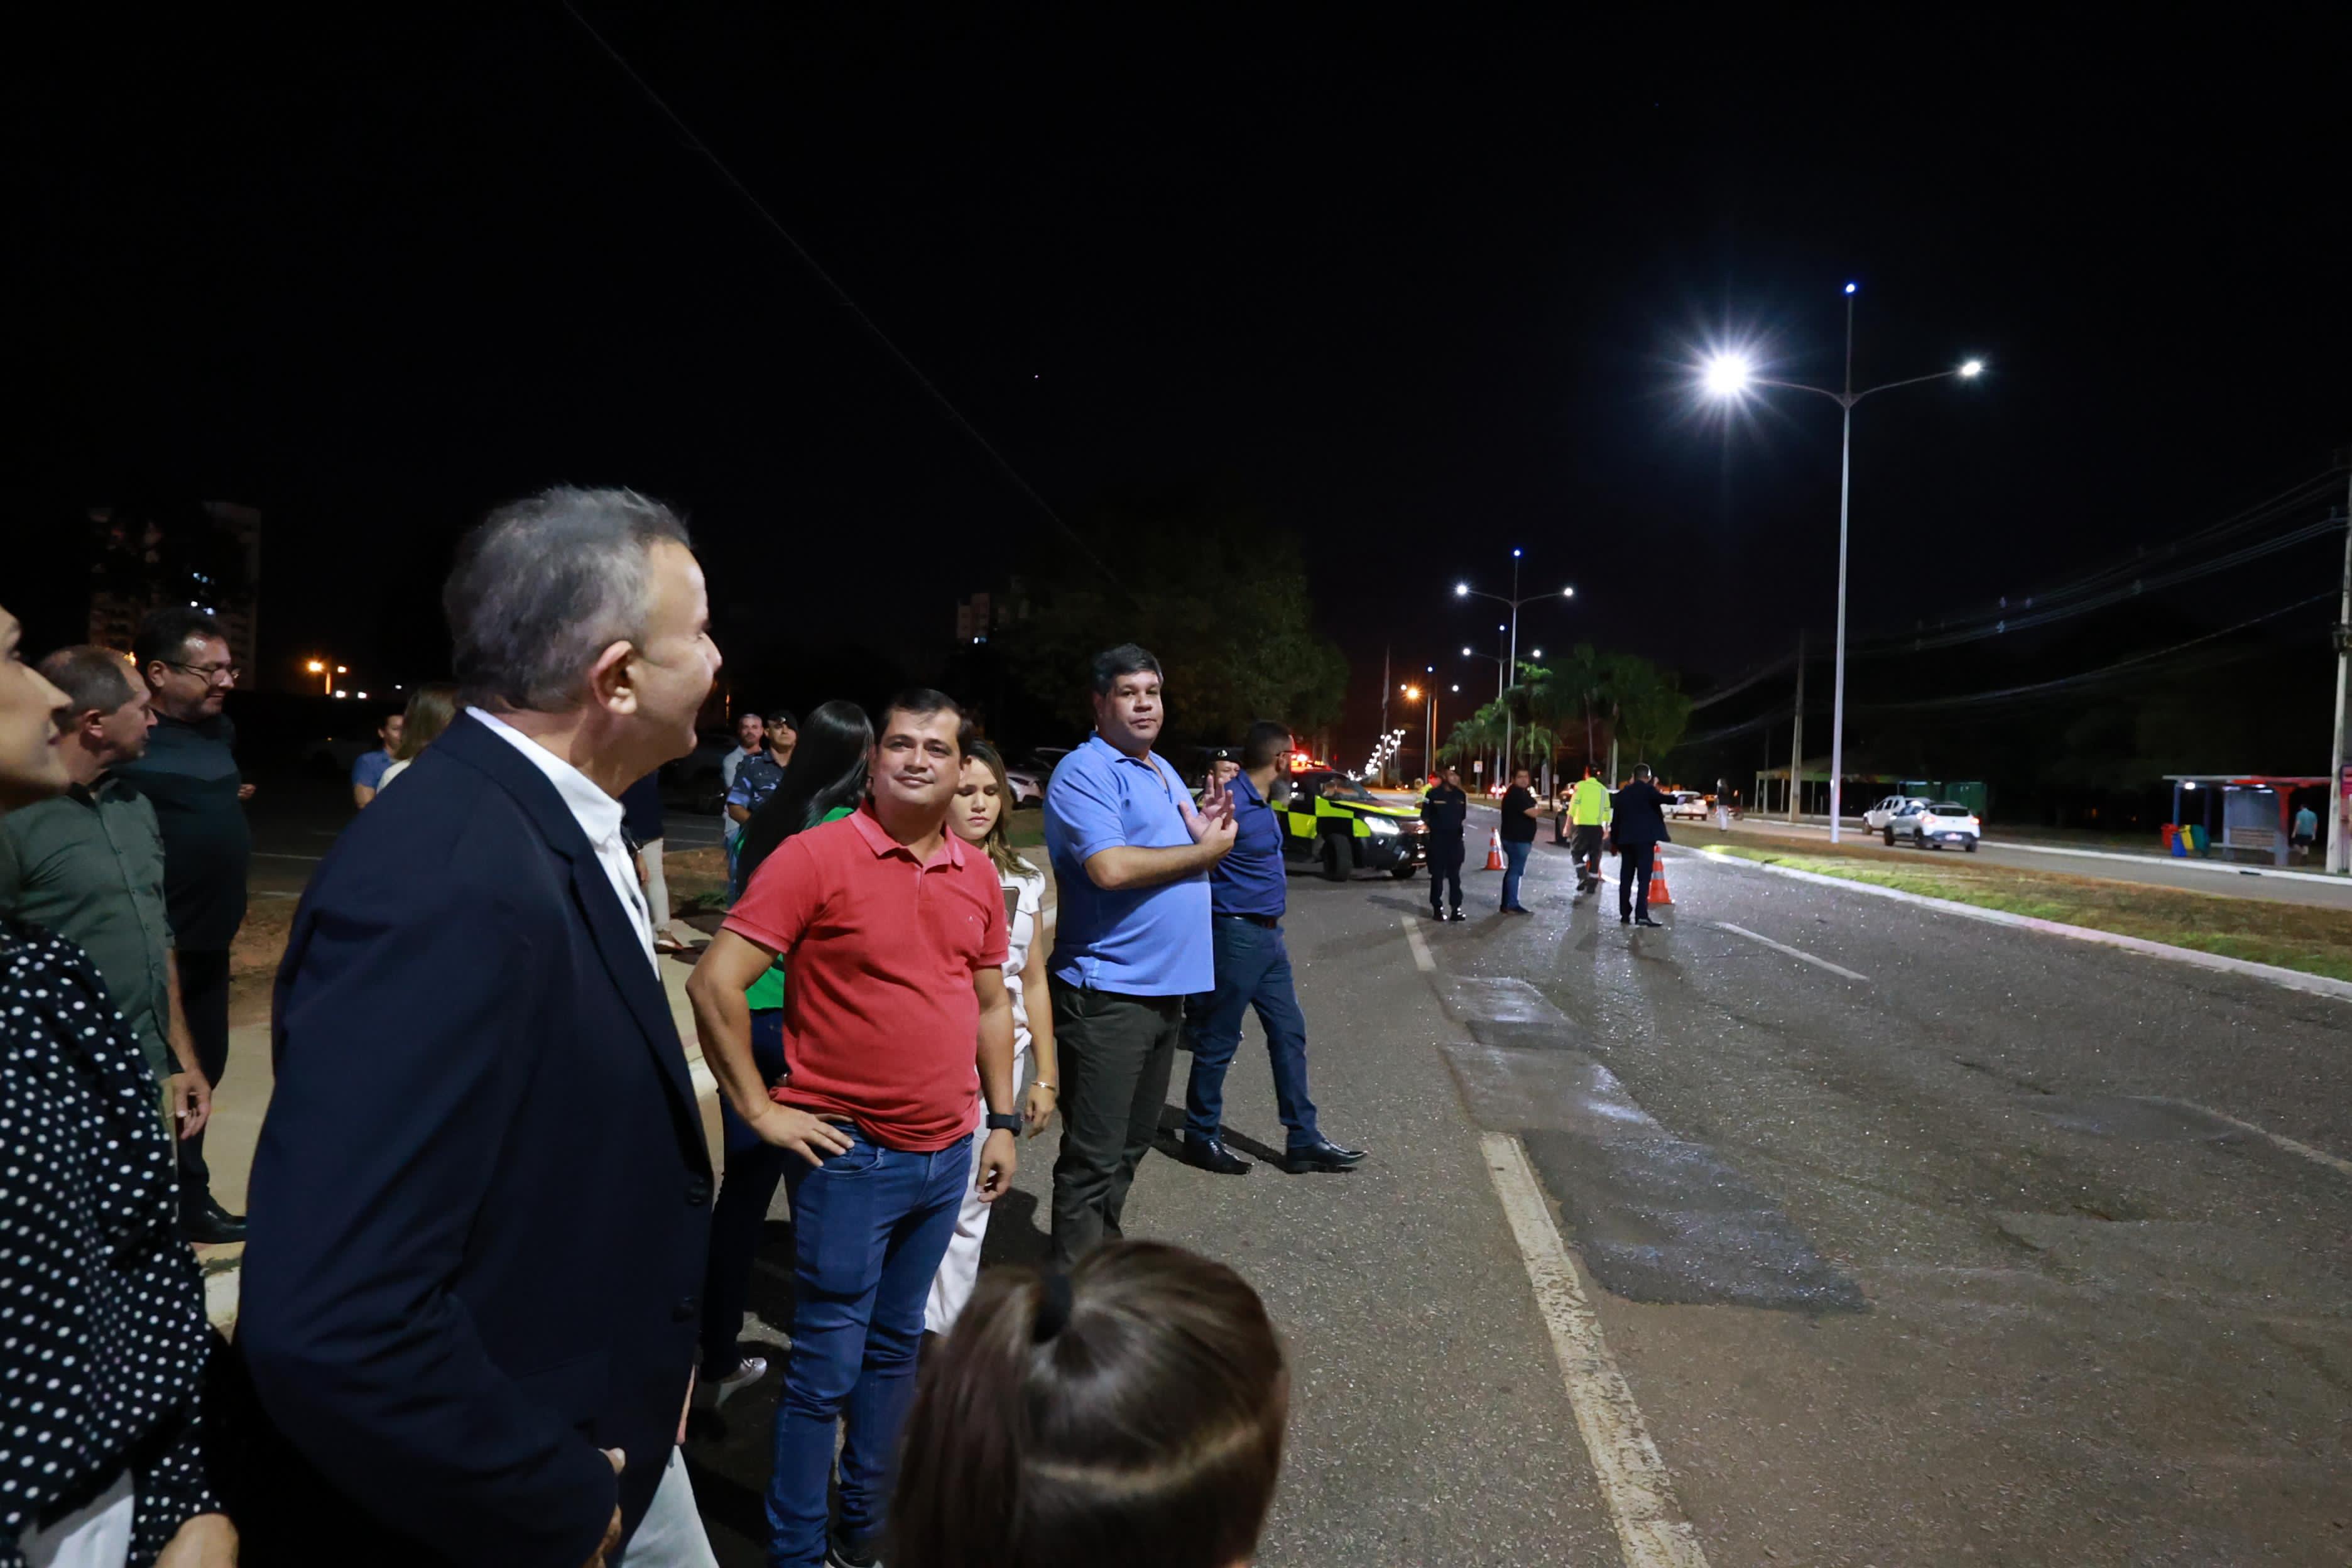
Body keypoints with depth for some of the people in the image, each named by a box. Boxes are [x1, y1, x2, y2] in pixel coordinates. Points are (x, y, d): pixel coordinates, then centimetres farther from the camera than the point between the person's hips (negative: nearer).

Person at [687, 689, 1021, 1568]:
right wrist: (760, 1109, -12)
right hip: (850, 1157, -5)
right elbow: (713, 985, -14)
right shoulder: (816, 857, -13)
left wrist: (1003, 1120, 12)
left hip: (947, 1156, 6)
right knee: (827, 1369, 6)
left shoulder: (977, 876, 5)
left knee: (895, 1347, 20)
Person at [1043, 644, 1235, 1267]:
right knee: (1094, 1155, -2)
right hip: (1107, 995, -9)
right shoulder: (1085, 772, -12)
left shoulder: (1164, 773, 17)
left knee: (1131, 1143, 20)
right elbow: (1110, 867, -26)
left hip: (1165, 989, 9)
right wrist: (1204, 850, -14)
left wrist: (1205, 830, 0)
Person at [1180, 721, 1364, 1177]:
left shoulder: (1261, 801, 11)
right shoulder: (1233, 801, -19)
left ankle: (1303, 1140, 19)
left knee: (1289, 1034, 11)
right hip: (1236, 934, -10)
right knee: (1219, 1041, 4)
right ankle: (1202, 1138, 18)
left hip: (1267, 935, 10)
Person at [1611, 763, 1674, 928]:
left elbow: (1615, 819, 16)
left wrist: (1615, 842, 21)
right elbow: (1661, 799, -25)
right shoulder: (1648, 790, -3)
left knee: (1626, 879, 9)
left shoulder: (1622, 794, 15)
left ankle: (1625, 915, 10)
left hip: (1626, 840, 6)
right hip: (1644, 840, -6)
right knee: (1644, 879, -9)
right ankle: (1641, 915, -16)